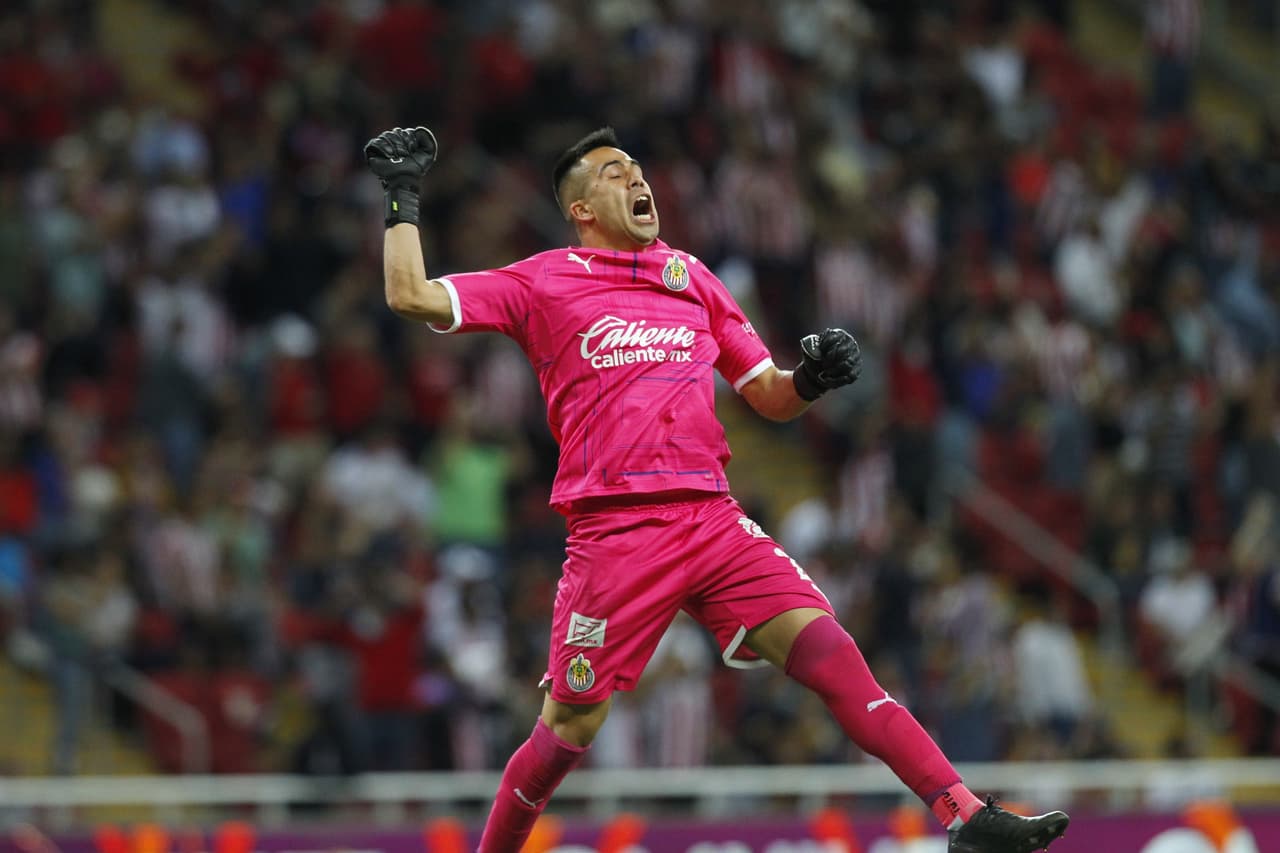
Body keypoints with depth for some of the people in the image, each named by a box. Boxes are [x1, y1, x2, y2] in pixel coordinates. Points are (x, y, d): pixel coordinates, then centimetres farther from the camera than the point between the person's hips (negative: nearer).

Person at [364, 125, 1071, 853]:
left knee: (830, 650, -12)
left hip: (713, 518, 3)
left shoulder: (692, 278, 19)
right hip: (613, 531, -3)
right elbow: (413, 296, 2)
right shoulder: (544, 282, 8)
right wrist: (404, 197, 1)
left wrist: (812, 378, 0)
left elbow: (771, 398, 21)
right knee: (571, 726, -2)